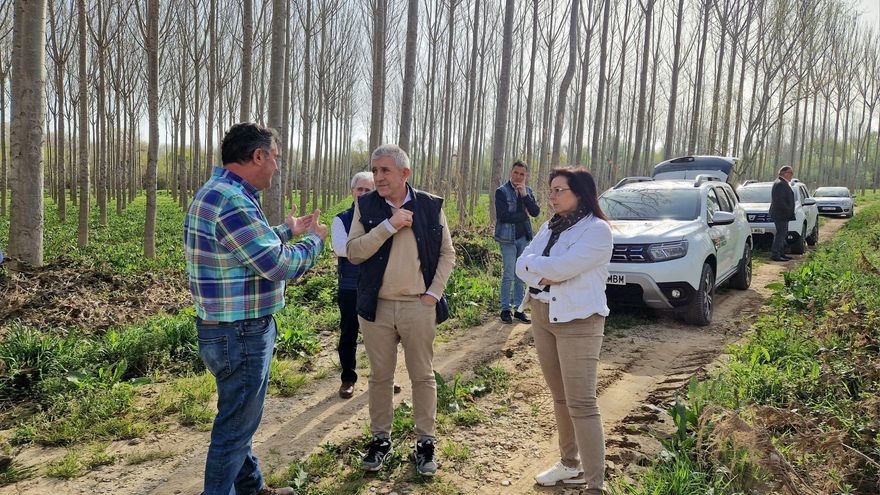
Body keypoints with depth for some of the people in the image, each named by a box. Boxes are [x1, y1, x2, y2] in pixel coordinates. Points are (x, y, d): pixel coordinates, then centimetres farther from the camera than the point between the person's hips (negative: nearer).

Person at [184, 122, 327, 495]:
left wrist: (288, 230, 27)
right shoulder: (233, 203, -25)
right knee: (235, 426, 4)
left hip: (231, 330, 11)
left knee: (241, 418, 23)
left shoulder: (214, 192, 9)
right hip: (240, 335, -11)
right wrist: (314, 240, -6)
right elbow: (281, 265, -23)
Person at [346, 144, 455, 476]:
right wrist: (389, 225, -17)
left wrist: (434, 293, -6)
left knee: (423, 376, 8)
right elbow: (353, 253, -9)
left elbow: (447, 253, 4)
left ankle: (426, 442, 22)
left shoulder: (431, 206, -1)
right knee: (380, 376, 12)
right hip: (376, 306, 1)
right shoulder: (365, 206, 0)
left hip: (419, 306, -1)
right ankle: (380, 437, 28)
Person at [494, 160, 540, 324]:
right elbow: (503, 215, -15)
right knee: (509, 275, -4)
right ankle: (505, 309, 6)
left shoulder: (528, 191, 10)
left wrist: (524, 195, -11)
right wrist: (524, 215, -6)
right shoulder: (502, 191, -5)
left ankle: (518, 309, 16)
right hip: (508, 238, -5)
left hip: (524, 237, 5)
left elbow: (536, 212, -2)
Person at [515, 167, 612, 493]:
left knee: (581, 403, -9)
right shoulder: (549, 227, 12)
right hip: (542, 316, 8)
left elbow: (562, 267, -22)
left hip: (577, 320, -7)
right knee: (560, 397, 16)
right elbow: (522, 267, 5)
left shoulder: (597, 229, -12)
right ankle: (571, 465, 30)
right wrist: (548, 273, -15)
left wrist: (535, 264, -3)